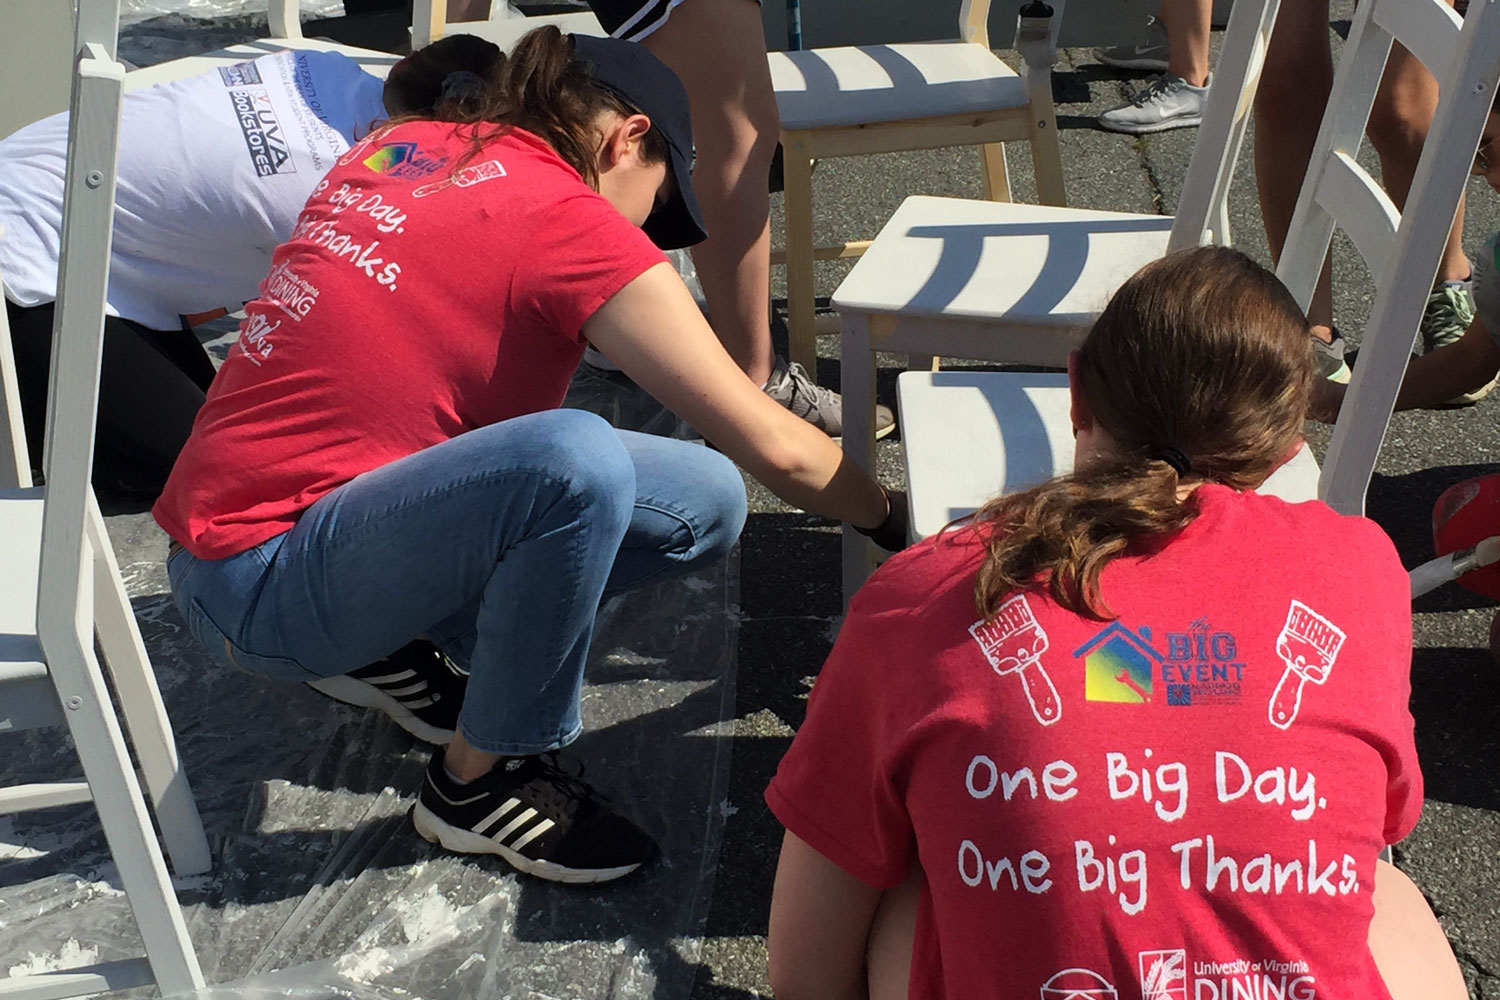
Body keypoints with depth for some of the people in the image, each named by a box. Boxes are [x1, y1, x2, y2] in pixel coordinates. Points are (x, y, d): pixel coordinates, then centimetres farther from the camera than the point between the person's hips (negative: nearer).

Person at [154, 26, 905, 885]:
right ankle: (480, 781, -10)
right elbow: (777, 449, -12)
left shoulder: (401, 145, 8)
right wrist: (895, 519, 7)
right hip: (261, 593, -8)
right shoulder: (567, 220, -15)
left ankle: (388, 642, 13)